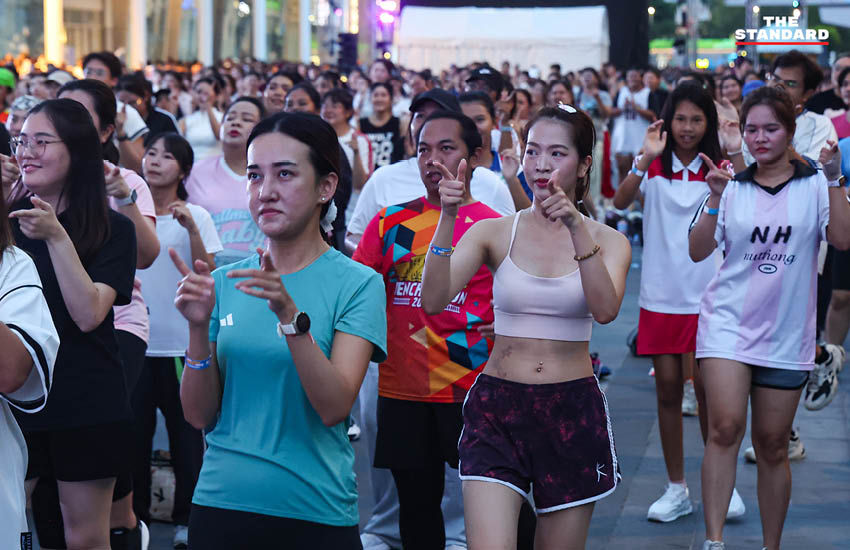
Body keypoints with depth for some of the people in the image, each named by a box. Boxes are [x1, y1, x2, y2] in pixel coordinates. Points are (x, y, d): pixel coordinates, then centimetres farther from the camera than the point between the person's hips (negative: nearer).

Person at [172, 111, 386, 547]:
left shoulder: (355, 283, -6)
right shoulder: (225, 282, 4)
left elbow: (334, 407, -17)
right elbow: (200, 415, 1)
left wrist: (290, 316, -27)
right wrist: (199, 328, -14)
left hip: (314, 513, -3)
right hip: (221, 508, 3)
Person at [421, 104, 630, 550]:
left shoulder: (607, 241, 4)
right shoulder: (494, 233, 3)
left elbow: (605, 310, -18)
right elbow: (433, 300, -12)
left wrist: (577, 228, -27)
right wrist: (448, 217, -22)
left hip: (573, 412, 1)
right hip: (497, 409, -1)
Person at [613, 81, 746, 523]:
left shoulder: (719, 169, 1)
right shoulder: (653, 169, 2)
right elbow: (621, 202, -16)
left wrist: (736, 157, -26)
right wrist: (646, 158, -28)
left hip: (706, 296, -1)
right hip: (661, 295, 1)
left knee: (708, 388, -2)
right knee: (667, 390, 7)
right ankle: (676, 489, 18)